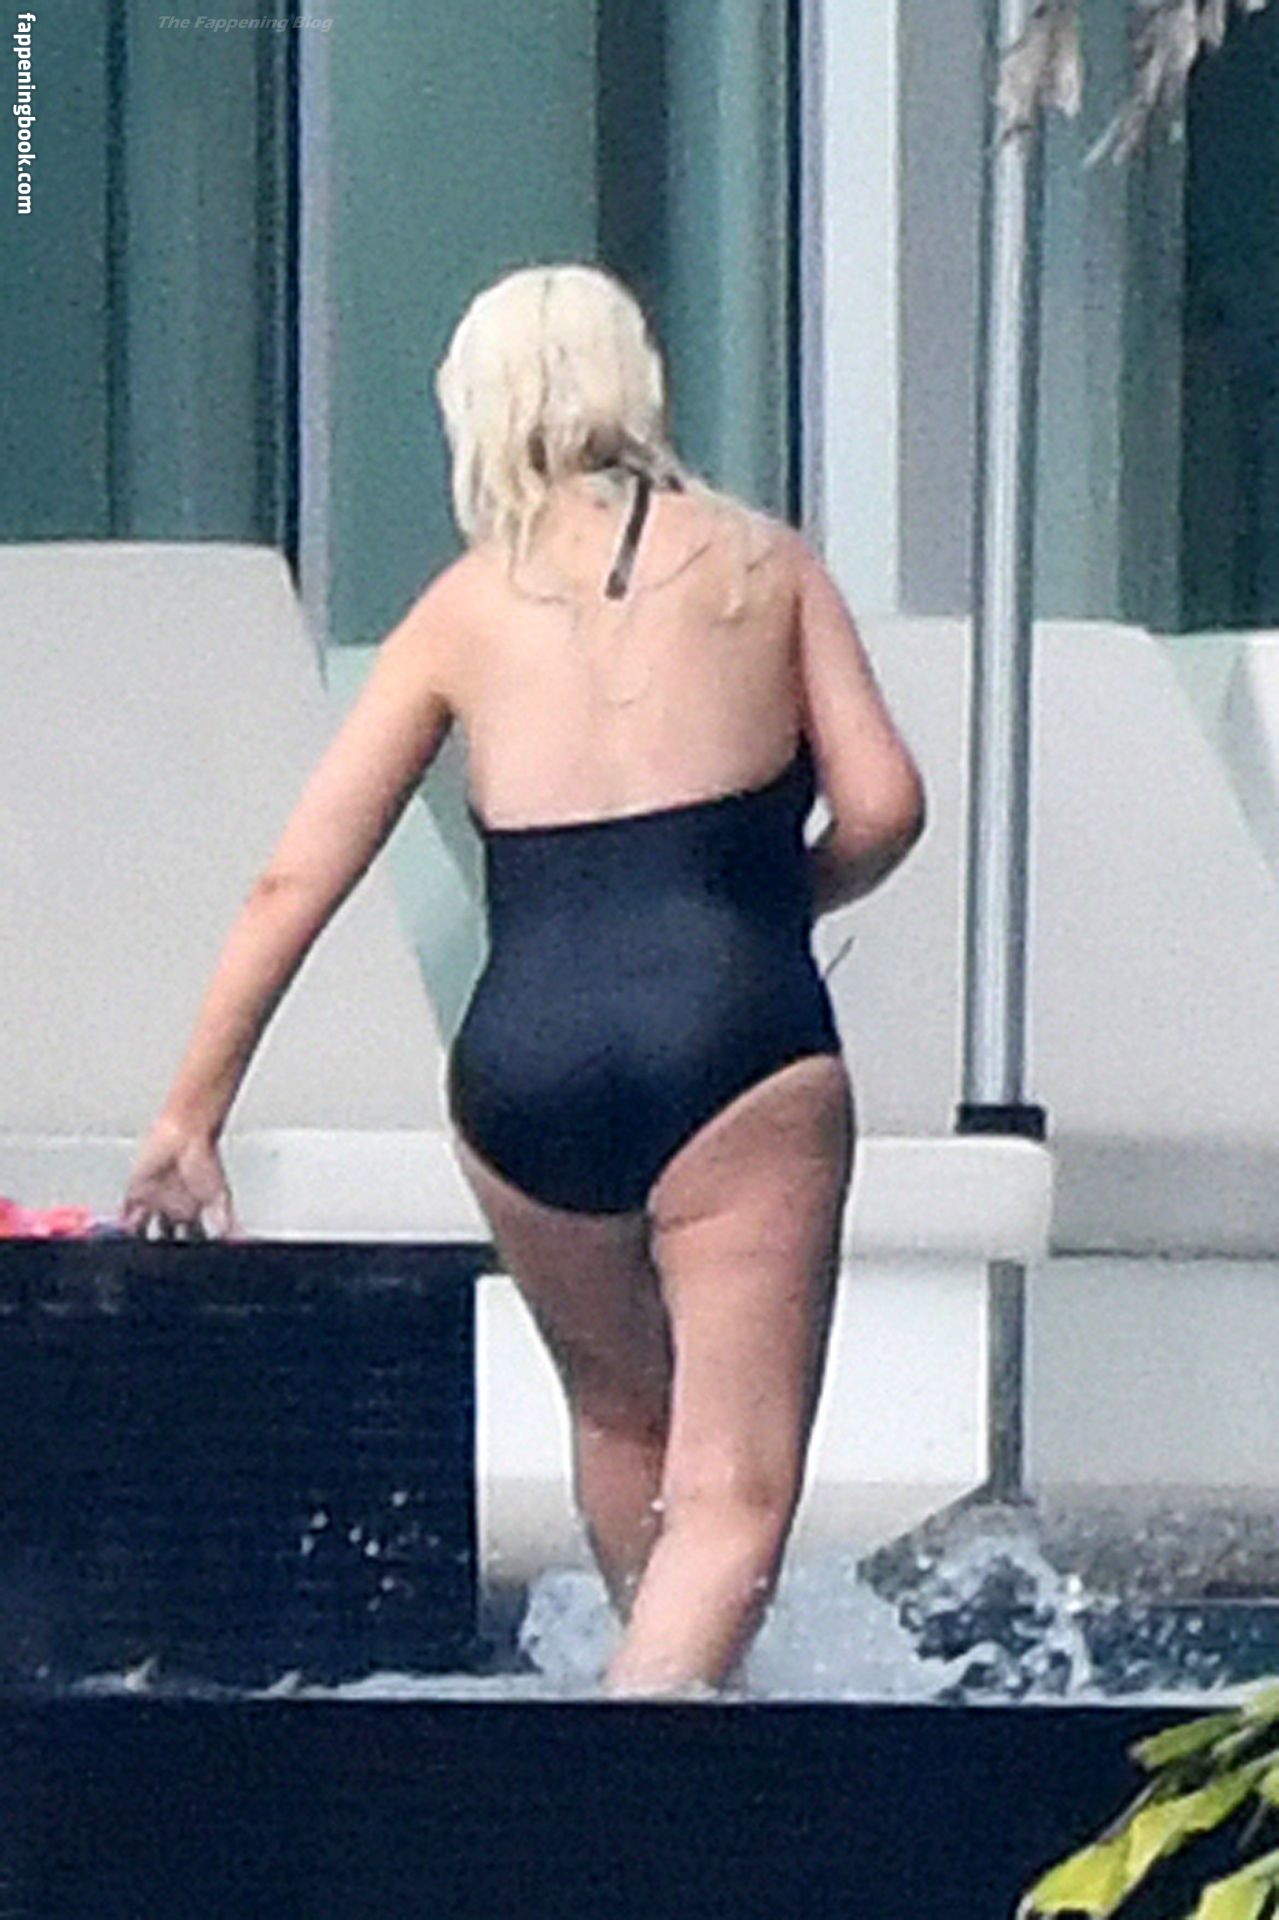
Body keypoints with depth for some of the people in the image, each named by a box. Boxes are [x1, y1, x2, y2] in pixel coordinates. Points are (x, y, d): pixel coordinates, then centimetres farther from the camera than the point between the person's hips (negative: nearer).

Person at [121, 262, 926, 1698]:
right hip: (733, 1041, -3)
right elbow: (881, 807, 2)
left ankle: (655, 1682, 40)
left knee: (619, 1417, 27)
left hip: (526, 1057, 3)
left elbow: (295, 880, 10)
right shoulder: (762, 563, 11)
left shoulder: (465, 607, 13)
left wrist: (191, 1116, 15)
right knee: (733, 1484, -5)